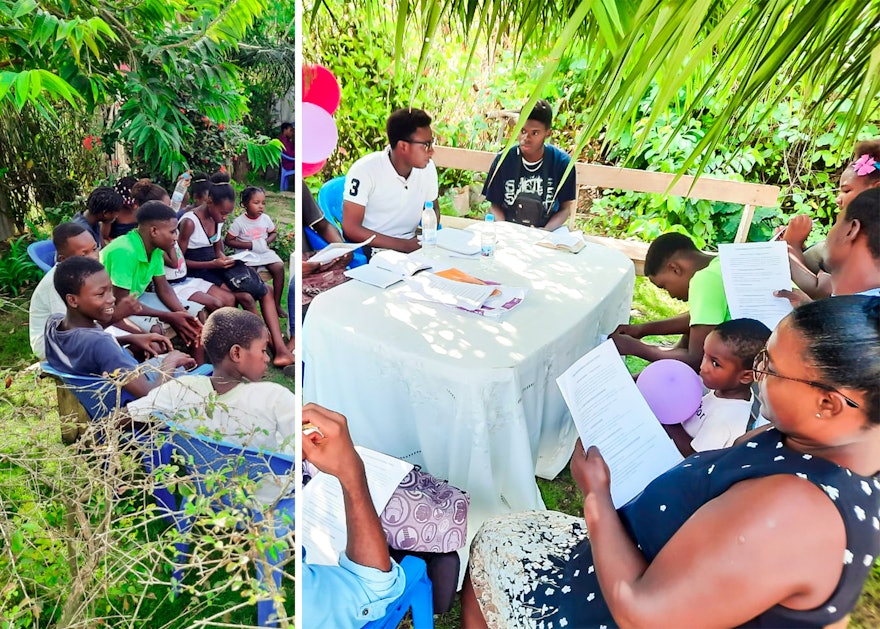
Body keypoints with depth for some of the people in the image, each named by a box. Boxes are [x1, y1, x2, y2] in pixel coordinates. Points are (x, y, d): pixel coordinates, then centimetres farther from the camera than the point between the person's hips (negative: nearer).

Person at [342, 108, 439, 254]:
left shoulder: (427, 167, -1)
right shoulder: (365, 170, -15)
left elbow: (433, 208, 16)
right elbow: (351, 229, -17)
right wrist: (404, 245, -23)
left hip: (411, 246, 6)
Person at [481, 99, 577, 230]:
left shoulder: (562, 162, -7)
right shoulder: (503, 160, -5)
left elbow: (565, 208, 0)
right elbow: (495, 204, 4)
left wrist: (543, 232, -17)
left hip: (546, 233, 0)